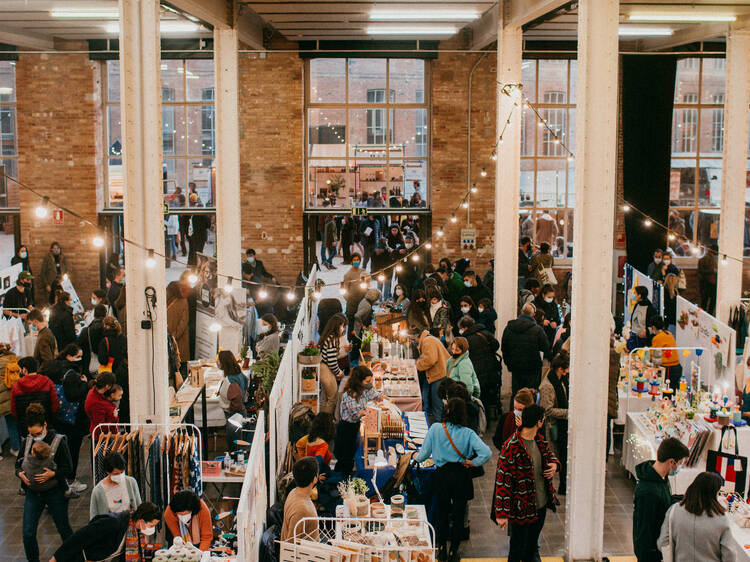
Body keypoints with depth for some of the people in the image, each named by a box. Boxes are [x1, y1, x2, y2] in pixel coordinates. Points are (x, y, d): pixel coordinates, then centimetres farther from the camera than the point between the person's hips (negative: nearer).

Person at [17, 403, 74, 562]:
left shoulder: (58, 441, -13)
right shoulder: (27, 442, 1)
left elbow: (68, 469, -12)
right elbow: (18, 463, 11)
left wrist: (53, 474, -30)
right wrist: (20, 474, -11)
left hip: (55, 492, -4)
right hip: (33, 492, 4)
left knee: (64, 529, 11)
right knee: (28, 533, 0)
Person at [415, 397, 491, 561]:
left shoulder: (435, 429, -10)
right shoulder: (468, 433, -11)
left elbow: (424, 454, -3)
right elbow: (486, 453, -21)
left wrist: (417, 457, 19)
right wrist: (473, 463, -4)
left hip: (442, 475, 1)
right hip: (461, 475, -1)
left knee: (442, 513, 18)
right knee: (459, 515, 12)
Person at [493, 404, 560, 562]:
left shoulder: (539, 440, 1)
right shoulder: (511, 447, -24)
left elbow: (549, 454, 22)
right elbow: (502, 482, -22)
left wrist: (554, 464, -5)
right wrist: (502, 514, -21)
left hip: (541, 504, 7)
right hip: (521, 509, -7)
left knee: (532, 545, 23)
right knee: (518, 549, 8)